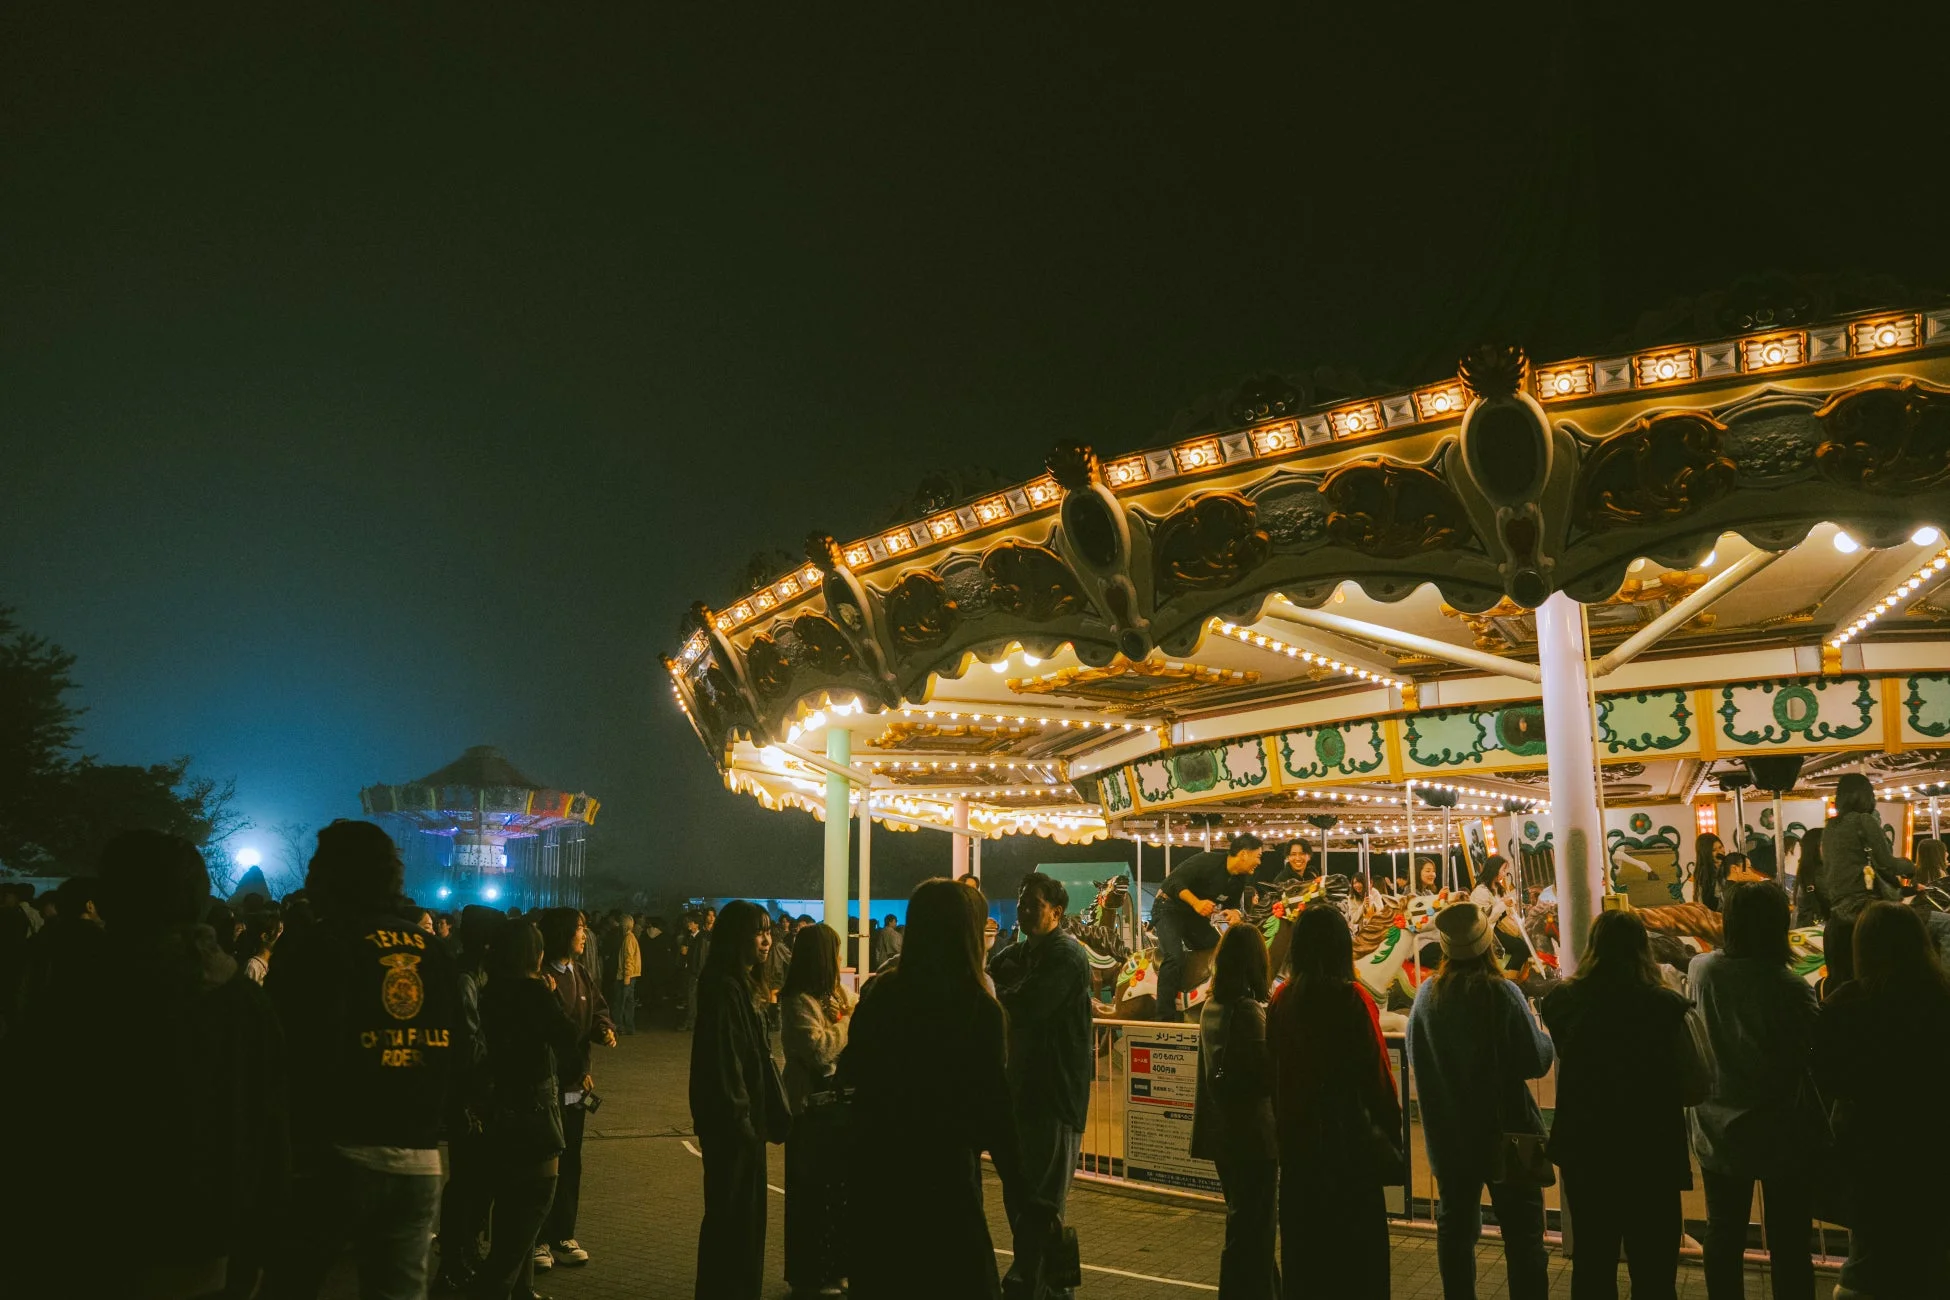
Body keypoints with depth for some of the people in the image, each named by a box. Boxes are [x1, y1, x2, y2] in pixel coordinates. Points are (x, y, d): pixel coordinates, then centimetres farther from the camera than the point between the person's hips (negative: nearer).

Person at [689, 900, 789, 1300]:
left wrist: (776, 1115, 14)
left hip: (746, 1119, 10)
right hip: (730, 1123, -10)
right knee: (729, 1216, 1)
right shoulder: (724, 987, -18)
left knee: (746, 1215, 16)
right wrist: (738, 1121, -21)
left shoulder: (746, 985, 12)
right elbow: (723, 1062, -22)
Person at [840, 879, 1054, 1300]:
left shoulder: (882, 992, -2)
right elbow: (993, 1109, -17)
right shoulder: (979, 1008, -15)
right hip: (942, 1175, -5)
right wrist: (1025, 1200, -11)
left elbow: (849, 1072, 8)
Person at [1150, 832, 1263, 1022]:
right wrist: (1196, 902, -39)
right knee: (1175, 957, -28)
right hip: (1169, 908, -8)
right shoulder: (1208, 861, -23)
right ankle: (1164, 1016, -27)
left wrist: (1233, 913, -11)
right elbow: (1174, 880, -27)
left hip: (1195, 915, 9)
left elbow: (1232, 904, 14)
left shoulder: (1240, 879, 2)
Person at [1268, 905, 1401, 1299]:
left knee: (1302, 1243, 15)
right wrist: (1392, 1125, 1)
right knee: (1357, 1249, 7)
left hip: (1296, 1137, 5)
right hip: (1348, 1137, -5)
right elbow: (1377, 1073, -12)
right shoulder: (1351, 997, -16)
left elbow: (1275, 1070, 6)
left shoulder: (1282, 999, -2)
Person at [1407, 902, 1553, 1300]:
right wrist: (1546, 1037, 8)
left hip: (1448, 1134, 3)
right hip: (1505, 1131, -3)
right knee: (1522, 1231, 10)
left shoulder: (1427, 995, -7)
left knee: (1455, 1228, 15)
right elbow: (1537, 1061, -12)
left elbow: (1414, 1059, 3)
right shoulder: (1502, 993, -17)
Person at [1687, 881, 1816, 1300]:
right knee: (1789, 1244, 9)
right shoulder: (1791, 988, -21)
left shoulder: (1701, 971, -8)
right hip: (1780, 1132, -3)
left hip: (1718, 1130, 3)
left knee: (1723, 1234, 15)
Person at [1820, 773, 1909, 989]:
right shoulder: (1865, 820, -4)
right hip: (1862, 904, -6)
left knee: (1840, 979, 7)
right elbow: (1886, 862, -5)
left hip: (1838, 907, 6)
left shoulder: (1830, 827, 14)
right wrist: (1909, 867, 13)